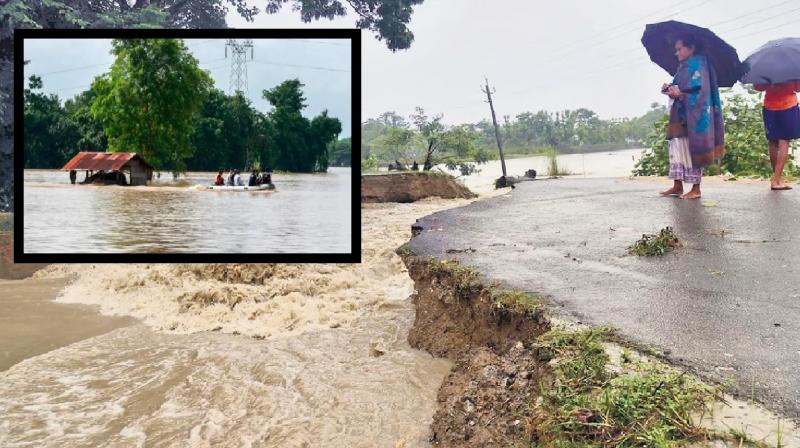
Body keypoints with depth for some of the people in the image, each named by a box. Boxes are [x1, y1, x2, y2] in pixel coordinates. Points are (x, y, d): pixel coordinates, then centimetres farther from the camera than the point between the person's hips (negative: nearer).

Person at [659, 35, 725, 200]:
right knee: (677, 147, 5)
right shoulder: (683, 67, 20)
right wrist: (671, 89, 0)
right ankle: (677, 185, 9)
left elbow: (700, 90, -16)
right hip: (680, 115, 9)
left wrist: (680, 93, -22)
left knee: (691, 149, -8)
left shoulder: (697, 64, -6)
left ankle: (696, 188, -3)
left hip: (693, 115, -9)